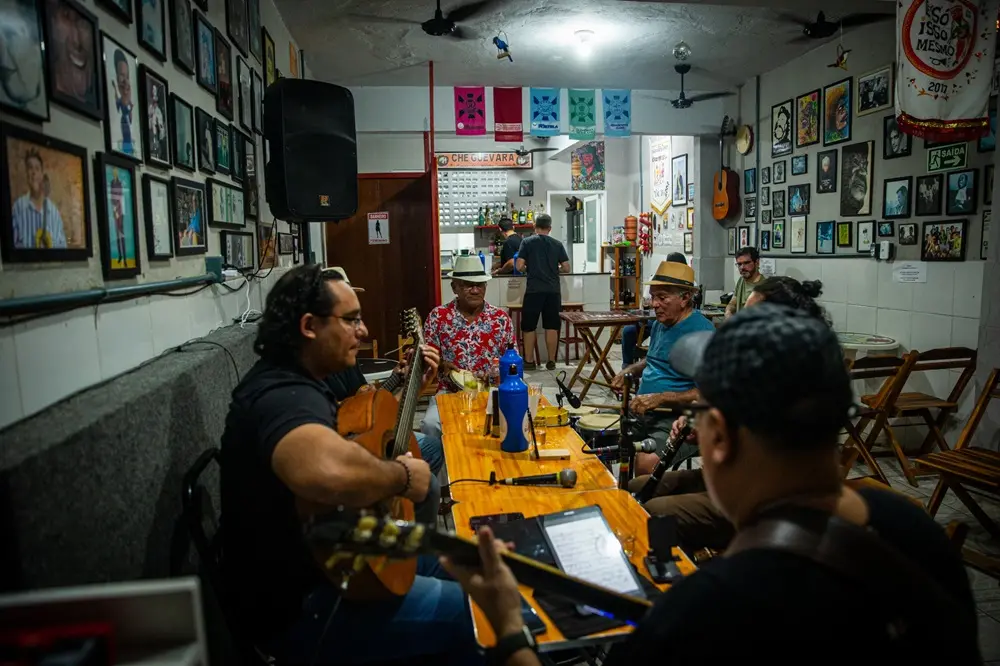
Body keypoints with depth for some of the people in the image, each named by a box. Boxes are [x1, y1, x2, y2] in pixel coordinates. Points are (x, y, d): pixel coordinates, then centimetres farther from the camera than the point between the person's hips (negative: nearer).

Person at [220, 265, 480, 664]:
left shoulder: (291, 381, 5)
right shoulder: (284, 396, -30)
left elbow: (351, 441, 18)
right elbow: (327, 471, -54)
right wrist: (402, 476, -34)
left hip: (317, 556, 10)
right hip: (295, 606, -10)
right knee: (475, 612, -10)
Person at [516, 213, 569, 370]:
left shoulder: (527, 241, -1)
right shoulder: (557, 244, 6)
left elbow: (520, 267, -6)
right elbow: (566, 268, 5)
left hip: (534, 290, -2)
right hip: (553, 291, 2)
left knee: (529, 327, 7)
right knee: (552, 327, 7)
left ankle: (528, 361, 10)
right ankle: (551, 361, 11)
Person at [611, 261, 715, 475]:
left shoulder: (702, 331, -15)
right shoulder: (660, 324, 13)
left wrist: (661, 398, -24)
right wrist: (630, 370, 11)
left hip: (676, 419, -8)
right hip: (641, 410, 9)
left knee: (646, 462, -32)